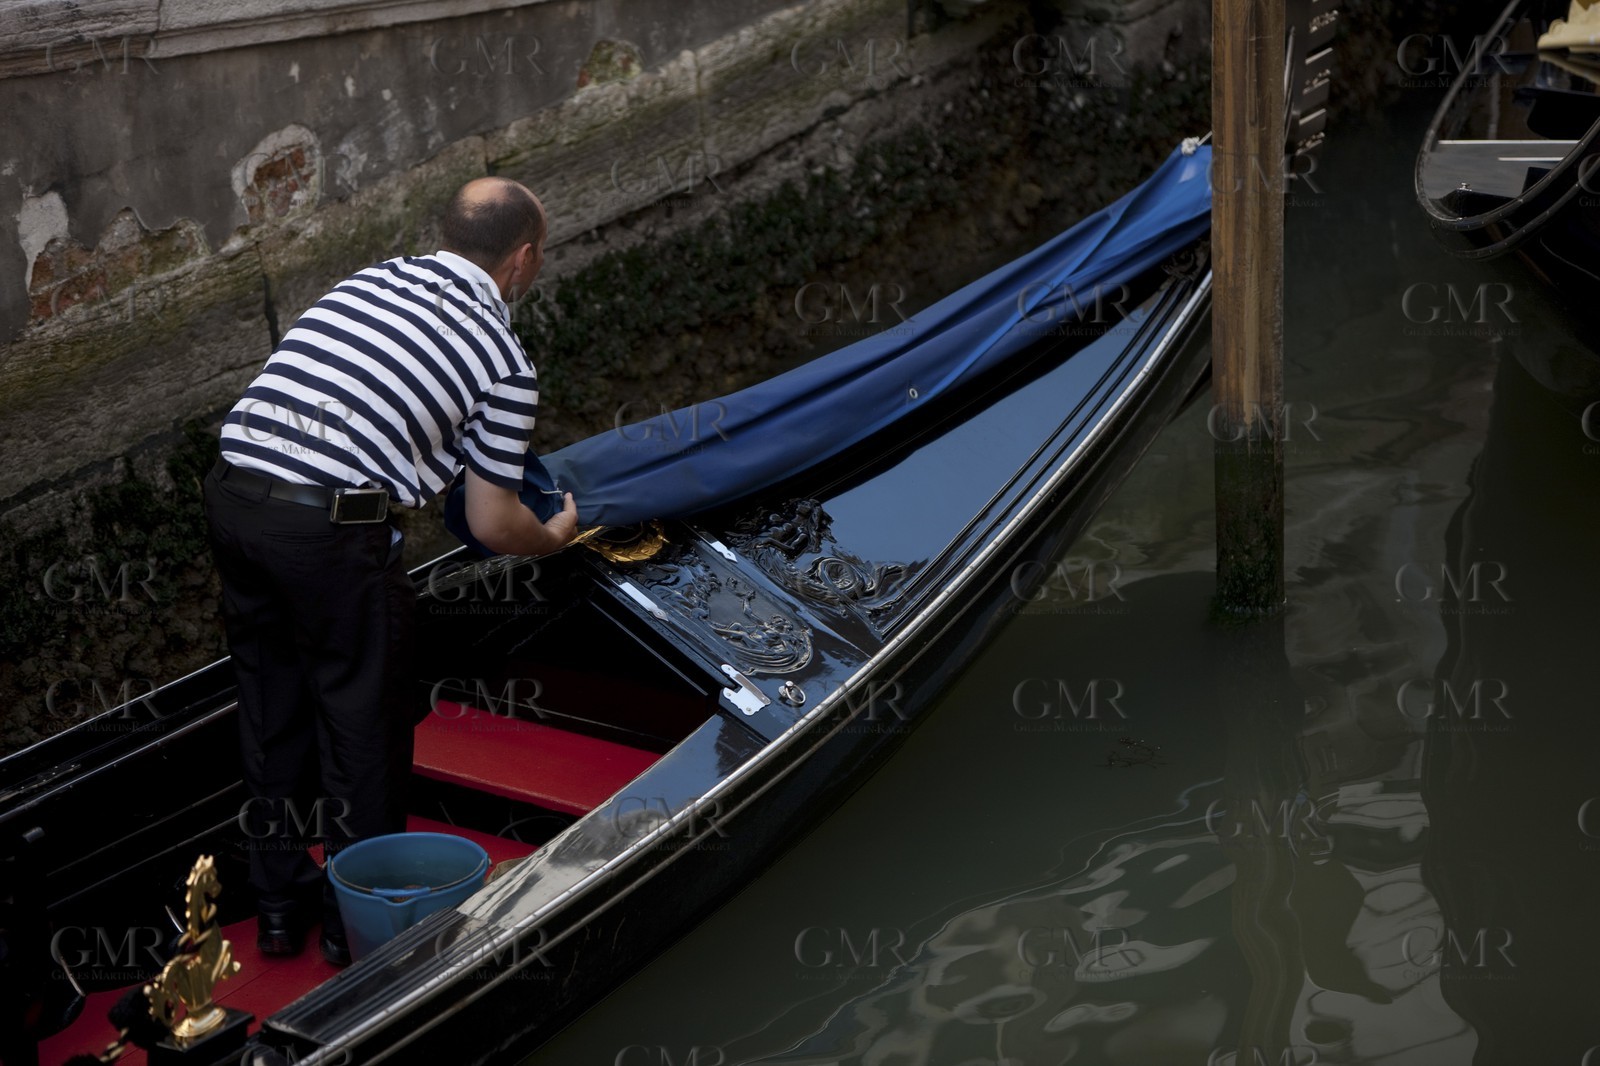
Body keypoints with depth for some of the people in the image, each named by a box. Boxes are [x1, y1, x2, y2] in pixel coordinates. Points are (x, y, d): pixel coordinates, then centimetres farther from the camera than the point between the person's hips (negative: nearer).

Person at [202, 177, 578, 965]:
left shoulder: (372, 279, 19)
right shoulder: (504, 359, 3)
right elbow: (491, 525, 5)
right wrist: (556, 535, 27)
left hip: (232, 490, 6)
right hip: (330, 523, -6)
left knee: (271, 703, 20)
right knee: (363, 716, 13)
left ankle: (281, 900, 35)